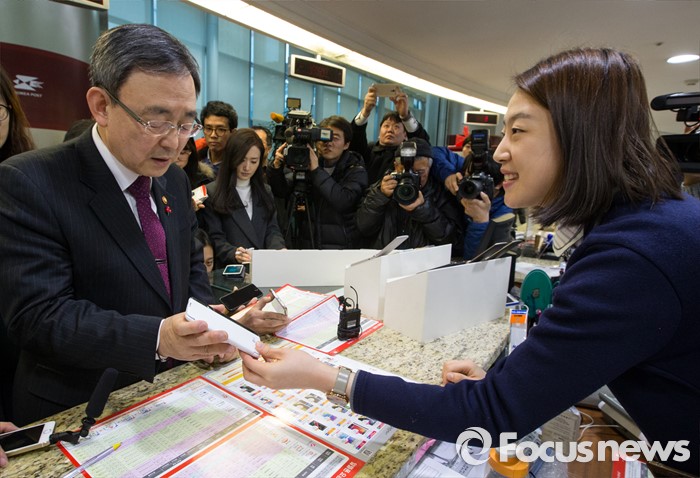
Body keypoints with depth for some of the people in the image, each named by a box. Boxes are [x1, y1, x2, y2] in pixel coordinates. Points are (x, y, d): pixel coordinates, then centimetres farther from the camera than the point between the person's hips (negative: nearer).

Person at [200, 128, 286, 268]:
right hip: (230, 268, -3)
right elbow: (215, 238, -2)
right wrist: (235, 254, -22)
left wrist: (280, 250, -11)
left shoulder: (265, 191, 16)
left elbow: (272, 230, 10)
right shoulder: (212, 194, 2)